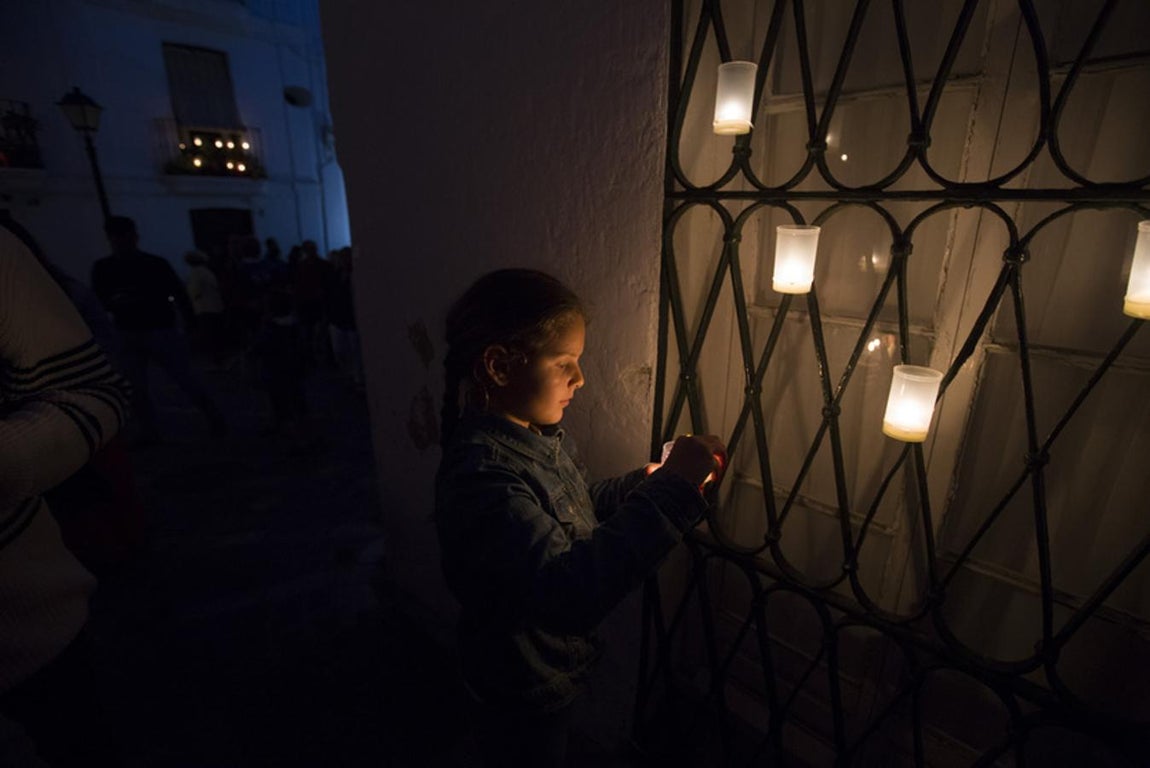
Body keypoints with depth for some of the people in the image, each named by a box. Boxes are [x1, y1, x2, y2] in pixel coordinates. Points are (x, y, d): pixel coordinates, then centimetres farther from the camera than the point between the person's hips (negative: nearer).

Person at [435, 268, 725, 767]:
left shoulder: (543, 435, -8)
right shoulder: (480, 475, -37)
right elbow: (568, 592, -44)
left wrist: (643, 483, -8)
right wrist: (671, 492, -43)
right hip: (522, 690, -7)